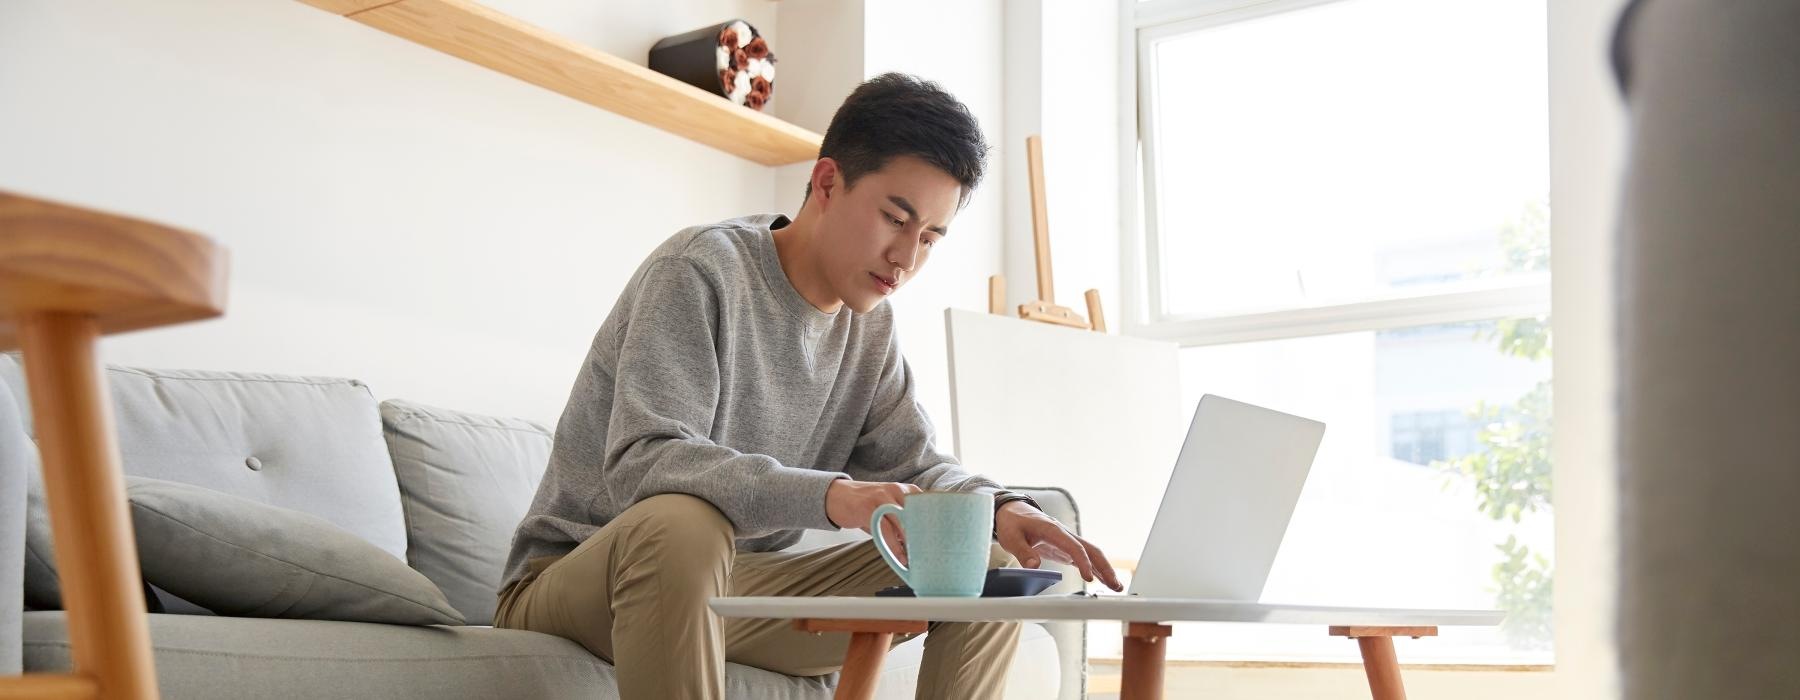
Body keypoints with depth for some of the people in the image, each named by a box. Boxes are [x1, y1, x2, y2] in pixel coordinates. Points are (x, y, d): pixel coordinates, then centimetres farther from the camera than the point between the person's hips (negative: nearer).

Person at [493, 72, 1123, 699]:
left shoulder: (870, 325, 6)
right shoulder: (703, 271, -19)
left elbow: (913, 464, 7)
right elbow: (640, 464, -30)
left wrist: (1001, 508, -17)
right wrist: (830, 496, -45)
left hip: (734, 582, 7)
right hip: (577, 578, -7)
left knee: (986, 564, -3)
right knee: (682, 526, -41)